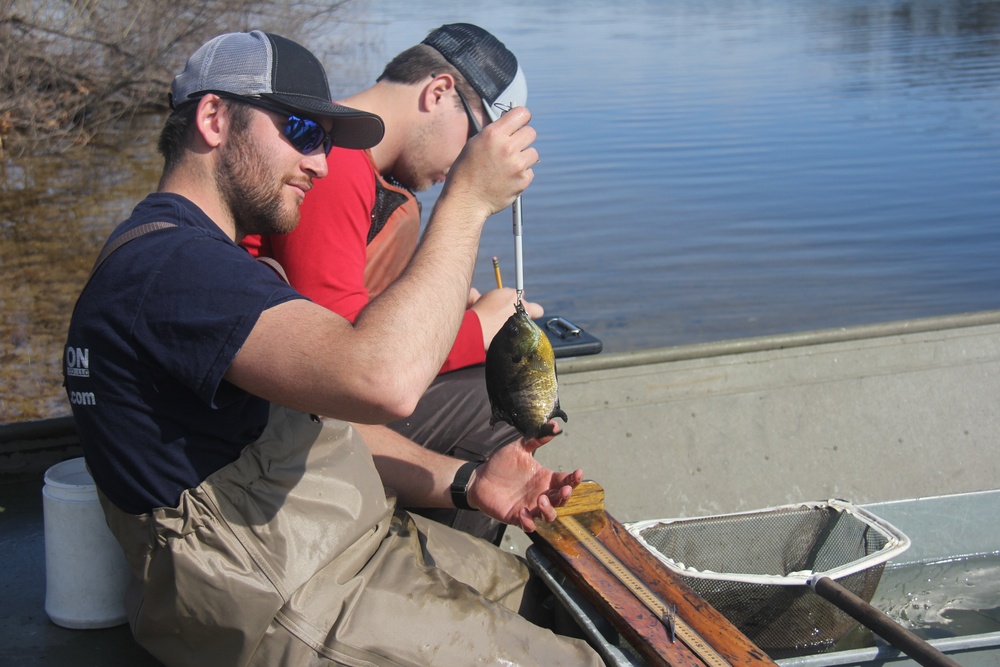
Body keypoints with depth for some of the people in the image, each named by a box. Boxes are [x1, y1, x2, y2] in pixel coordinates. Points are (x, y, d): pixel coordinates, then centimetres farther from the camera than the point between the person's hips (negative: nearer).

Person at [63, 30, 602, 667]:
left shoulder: (206, 256, 15)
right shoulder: (165, 265, -23)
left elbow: (327, 421, 14)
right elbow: (380, 380, -36)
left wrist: (464, 481, 0)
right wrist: (468, 198, -25)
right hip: (287, 608, -11)